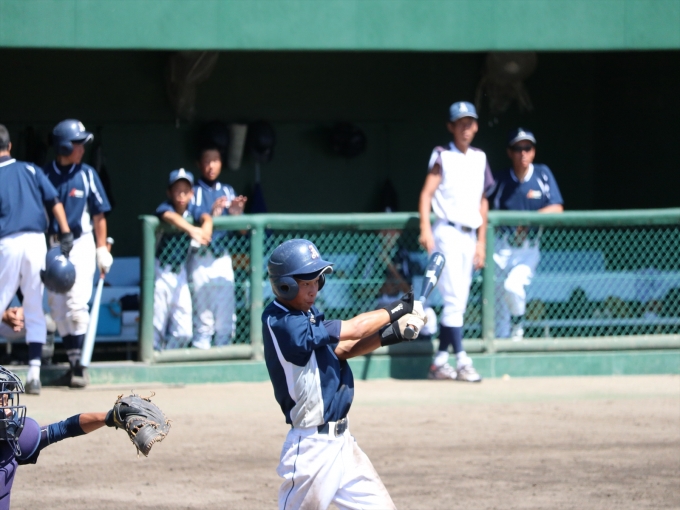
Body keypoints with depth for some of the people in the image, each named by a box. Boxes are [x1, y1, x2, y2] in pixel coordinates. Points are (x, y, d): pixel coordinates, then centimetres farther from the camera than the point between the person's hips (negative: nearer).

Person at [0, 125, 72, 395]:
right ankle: (34, 372, 3)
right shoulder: (30, 170, 11)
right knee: (35, 310, 8)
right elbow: (55, 201, 2)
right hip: (36, 240, 3)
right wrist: (65, 234, 0)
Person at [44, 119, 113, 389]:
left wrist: (102, 249, -1)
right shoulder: (46, 174, 0)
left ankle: (80, 366, -8)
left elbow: (99, 215, 3)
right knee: (57, 306, 6)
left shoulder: (87, 174, 0)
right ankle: (72, 363, 14)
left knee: (76, 304, -10)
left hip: (80, 244, -2)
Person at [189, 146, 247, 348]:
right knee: (203, 313, -7)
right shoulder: (194, 192, -1)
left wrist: (237, 213, -12)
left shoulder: (228, 192, 13)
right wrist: (211, 215, -28)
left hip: (223, 257, 4)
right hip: (201, 257, -4)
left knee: (226, 315, 5)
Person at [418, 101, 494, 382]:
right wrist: (425, 230, -21)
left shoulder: (479, 159, 14)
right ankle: (461, 360, -15)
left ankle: (439, 362, 11)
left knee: (458, 302, 6)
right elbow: (426, 193, -8)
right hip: (447, 231, -6)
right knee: (454, 299, -12)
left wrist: (481, 242, 13)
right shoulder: (442, 156, -1)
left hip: (469, 235, 6)